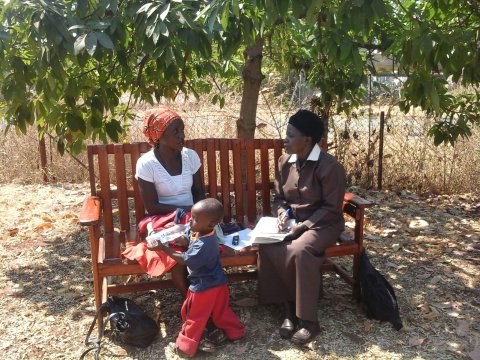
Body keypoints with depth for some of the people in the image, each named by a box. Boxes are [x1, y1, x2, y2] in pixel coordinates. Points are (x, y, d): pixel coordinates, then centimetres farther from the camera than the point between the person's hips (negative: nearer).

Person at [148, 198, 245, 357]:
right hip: (216, 283, 8)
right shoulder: (203, 232, -6)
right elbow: (188, 242, 11)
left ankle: (186, 346, 26)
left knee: (194, 315, 10)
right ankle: (235, 331, 40)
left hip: (204, 286, -8)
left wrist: (163, 248, -27)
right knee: (220, 310, 25)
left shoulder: (203, 245, -35)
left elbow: (184, 259, -28)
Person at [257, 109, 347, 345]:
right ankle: (289, 309, -11)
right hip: (293, 221, 6)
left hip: (323, 224, -5)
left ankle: (309, 320, -21)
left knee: (301, 250, -36)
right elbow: (279, 197, 13)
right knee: (267, 248, -24)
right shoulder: (285, 162, 4)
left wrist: (303, 226, -22)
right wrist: (283, 213, -9)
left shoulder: (329, 167, -15)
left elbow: (331, 209, -14)